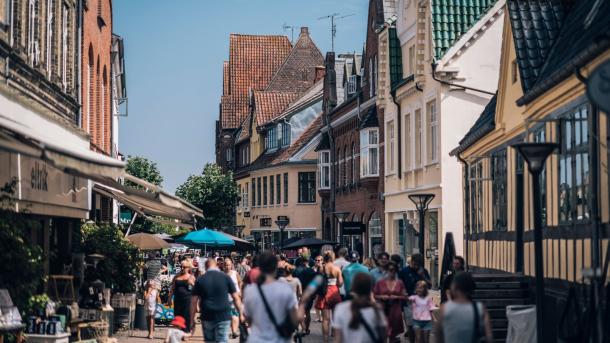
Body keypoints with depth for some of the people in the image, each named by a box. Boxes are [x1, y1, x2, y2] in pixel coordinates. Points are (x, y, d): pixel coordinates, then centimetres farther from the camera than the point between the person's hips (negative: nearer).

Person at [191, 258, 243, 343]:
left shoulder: (200, 280, 2)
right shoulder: (226, 277, 0)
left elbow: (194, 302, 1)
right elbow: (236, 298, 0)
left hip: (207, 317, 1)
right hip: (224, 317, -1)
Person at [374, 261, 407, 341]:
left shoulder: (400, 283, 4)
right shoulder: (380, 282, 1)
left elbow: (404, 297, 5)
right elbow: (375, 295, 6)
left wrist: (396, 297, -11)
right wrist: (381, 297, -12)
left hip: (395, 310, 1)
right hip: (383, 310, -1)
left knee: (393, 333, 4)